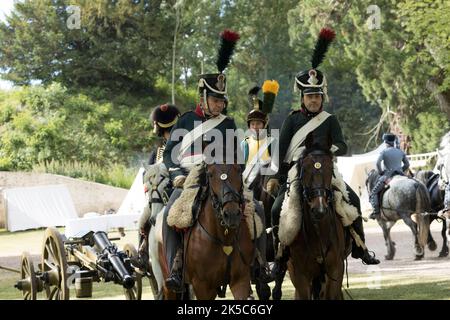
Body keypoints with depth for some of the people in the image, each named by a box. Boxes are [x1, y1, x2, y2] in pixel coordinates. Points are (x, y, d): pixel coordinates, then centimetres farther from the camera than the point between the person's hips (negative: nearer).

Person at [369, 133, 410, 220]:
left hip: (388, 175, -5)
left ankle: (376, 211, -13)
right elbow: (407, 164, 15)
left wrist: (380, 172, -3)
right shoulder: (401, 152, 12)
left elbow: (378, 163, -15)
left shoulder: (384, 152, -3)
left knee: (373, 193, 3)